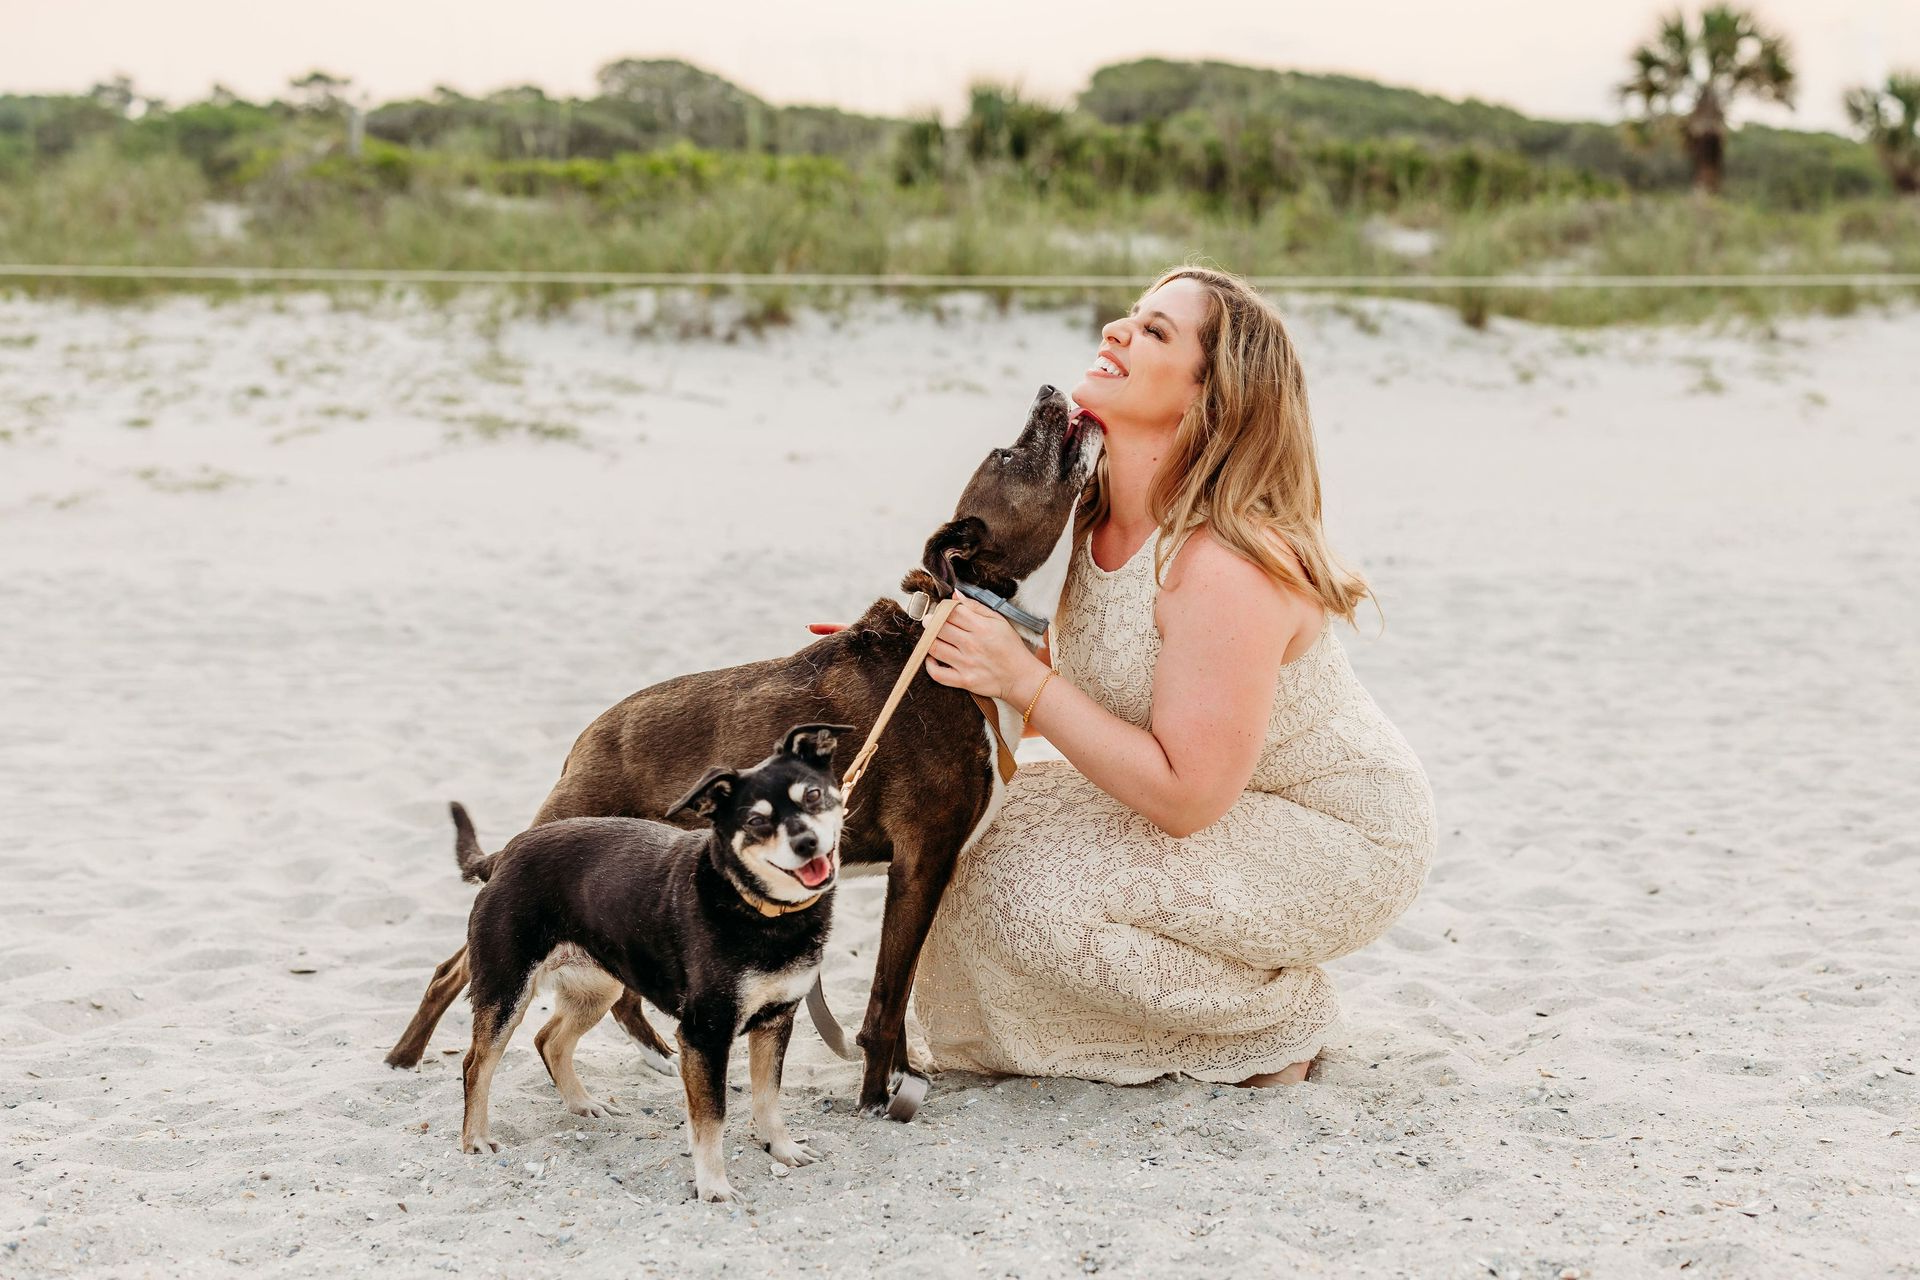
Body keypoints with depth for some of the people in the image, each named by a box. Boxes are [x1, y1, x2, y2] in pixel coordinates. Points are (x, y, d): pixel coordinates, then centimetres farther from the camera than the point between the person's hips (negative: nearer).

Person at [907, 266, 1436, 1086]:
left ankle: (1281, 1017, 2)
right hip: (1220, 805, 8)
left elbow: (1185, 797, -30)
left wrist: (1023, 681, -30)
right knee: (1003, 838, 1)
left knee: (1039, 892, -21)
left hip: (1343, 843, -8)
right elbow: (1079, 692, 6)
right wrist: (936, 651, -5)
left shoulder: (1226, 565, -32)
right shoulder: (1099, 519, -6)